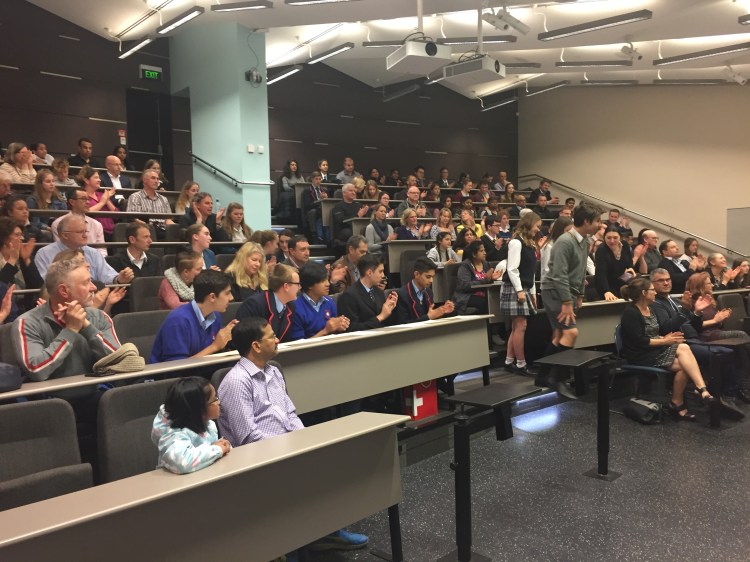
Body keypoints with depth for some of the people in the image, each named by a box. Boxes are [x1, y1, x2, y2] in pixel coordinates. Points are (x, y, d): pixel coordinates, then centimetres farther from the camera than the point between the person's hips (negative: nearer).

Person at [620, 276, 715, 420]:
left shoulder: (649, 309, 16)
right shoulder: (630, 313, -12)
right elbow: (639, 342, -18)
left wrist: (665, 338, -1)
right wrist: (665, 341, -12)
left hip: (655, 349, 8)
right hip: (641, 356, -8)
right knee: (684, 357, -24)